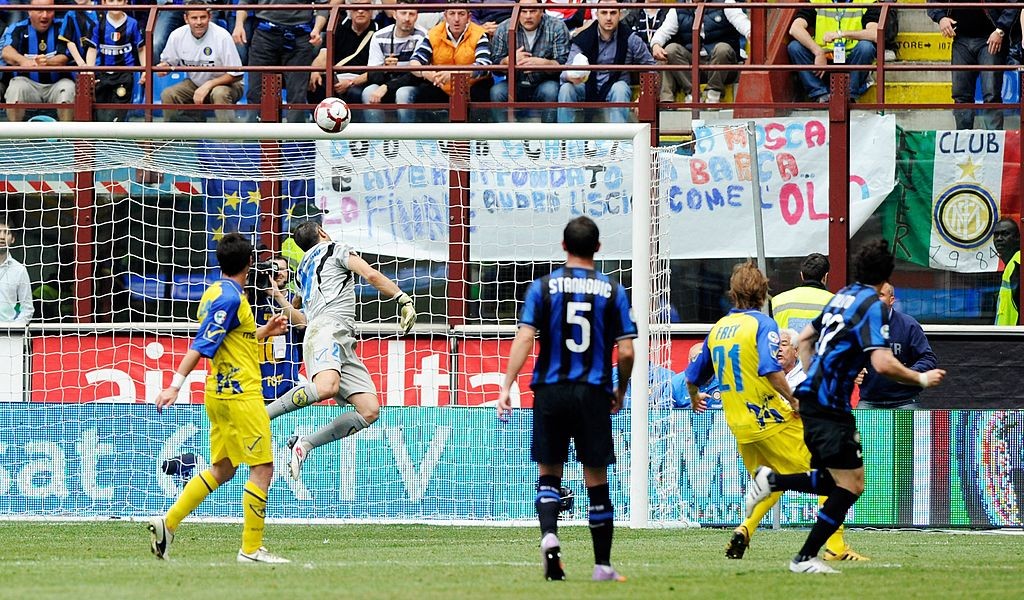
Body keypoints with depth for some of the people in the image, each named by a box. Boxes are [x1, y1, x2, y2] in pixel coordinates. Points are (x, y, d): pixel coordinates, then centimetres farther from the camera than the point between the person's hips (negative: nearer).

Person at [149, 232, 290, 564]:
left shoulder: (215, 293, 13)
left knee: (222, 469, 16)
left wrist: (264, 331, 25)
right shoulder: (231, 297, -16)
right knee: (262, 468, -4)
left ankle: (168, 522, 10)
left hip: (221, 393, 10)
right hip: (241, 393, -10)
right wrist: (176, 385, -26)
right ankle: (252, 549, -4)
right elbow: (202, 345, -22)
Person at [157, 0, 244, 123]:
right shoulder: (177, 36, -11)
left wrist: (209, 85, -29)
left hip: (225, 84, -4)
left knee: (220, 94, -37)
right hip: (194, 84, 4)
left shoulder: (222, 36, -23)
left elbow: (236, 75, -20)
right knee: (167, 95, -18)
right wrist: (163, 66, -19)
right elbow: (168, 62, 7)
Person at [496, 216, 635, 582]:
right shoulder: (612, 291, 1)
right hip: (594, 394, 0)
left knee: (549, 472, 12)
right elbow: (626, 352, -1)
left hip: (550, 391, 0)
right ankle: (602, 565, 9)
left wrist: (506, 386, -7)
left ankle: (549, 535, -16)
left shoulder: (544, 287, 1)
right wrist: (621, 391, 15)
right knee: (596, 479, 6)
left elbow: (524, 339, -8)